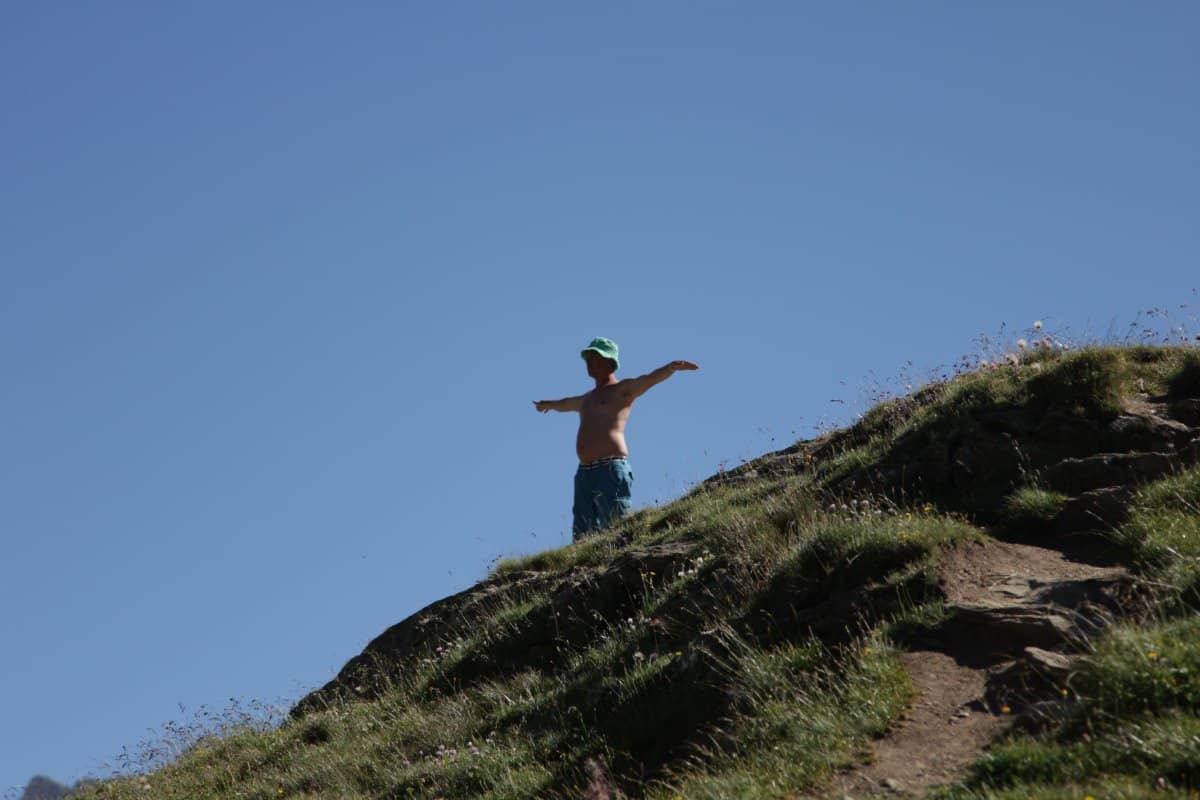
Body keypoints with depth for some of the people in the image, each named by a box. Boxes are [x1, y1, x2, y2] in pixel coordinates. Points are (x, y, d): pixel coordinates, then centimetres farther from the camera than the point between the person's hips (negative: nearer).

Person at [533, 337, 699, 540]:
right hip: (584, 472, 8)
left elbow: (649, 379, -15)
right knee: (582, 535, 3)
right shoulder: (588, 399, 28)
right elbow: (565, 404, 51)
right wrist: (548, 404, 71)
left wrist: (671, 367, -35)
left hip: (610, 469, -8)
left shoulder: (623, 390, 4)